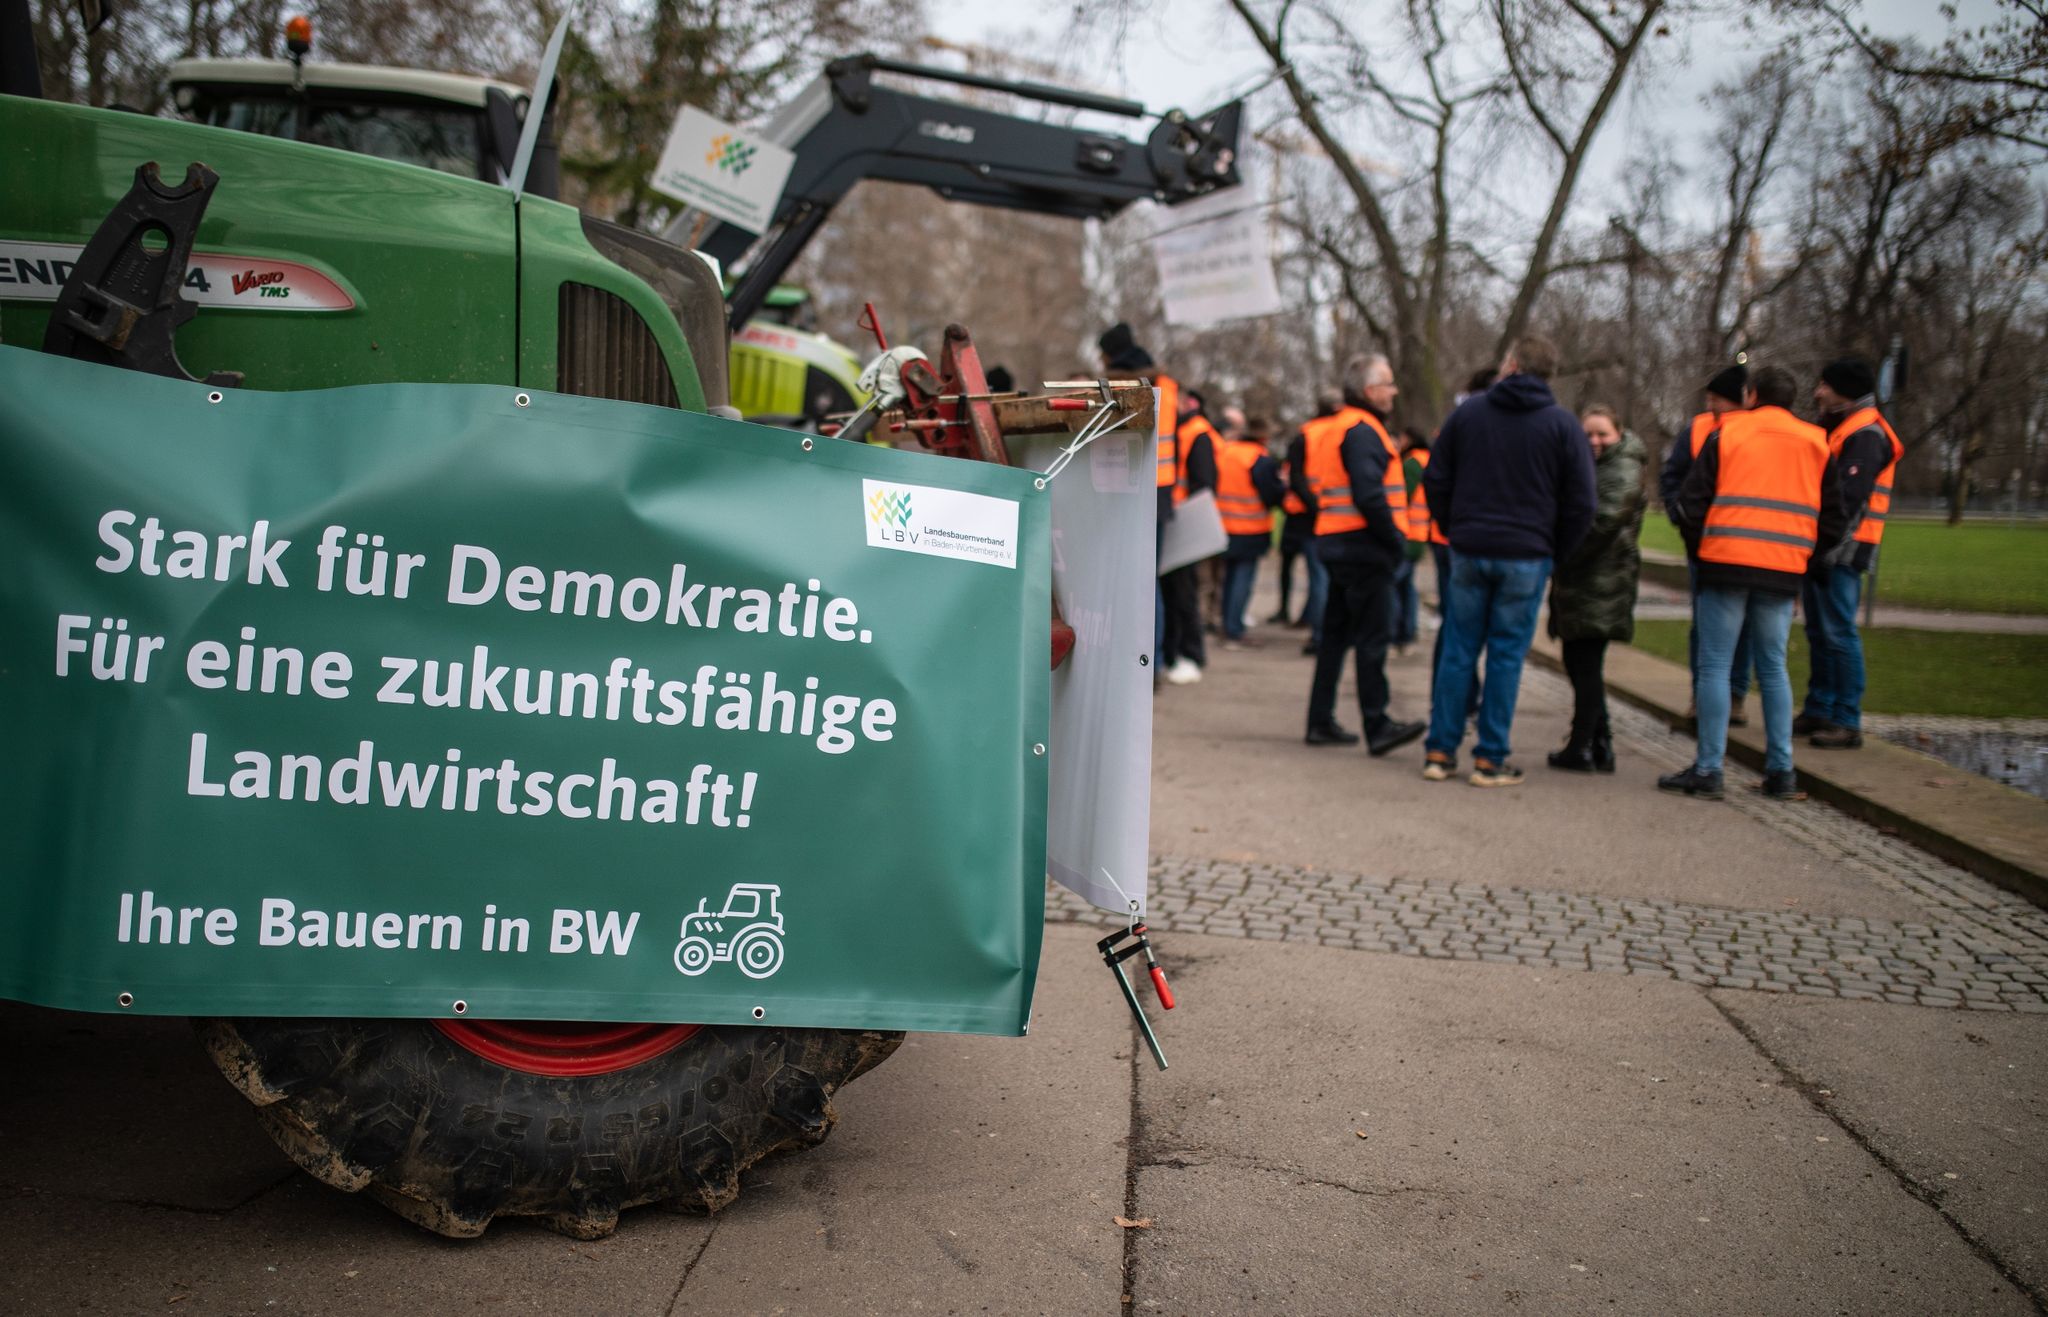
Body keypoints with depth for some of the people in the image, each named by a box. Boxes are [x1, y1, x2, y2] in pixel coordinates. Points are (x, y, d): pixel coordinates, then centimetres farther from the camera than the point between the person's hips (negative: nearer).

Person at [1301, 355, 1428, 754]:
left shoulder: (1336, 428, 17)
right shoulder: (1362, 431, -13)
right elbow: (1369, 495, -23)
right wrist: (1395, 539, -14)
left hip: (1336, 543, 10)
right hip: (1364, 546, -10)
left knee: (1336, 635, 13)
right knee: (1371, 639, -5)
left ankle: (1321, 722, 17)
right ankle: (1377, 727, -1)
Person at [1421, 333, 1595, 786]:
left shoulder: (1468, 412, 4)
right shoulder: (1563, 425, -1)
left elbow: (1435, 481, 6)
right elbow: (1581, 503, -4)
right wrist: (1557, 552, 8)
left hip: (1469, 551, 2)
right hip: (1526, 558, -2)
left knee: (1458, 651, 8)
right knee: (1507, 655, 3)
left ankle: (1440, 751, 11)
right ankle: (1490, 759, 6)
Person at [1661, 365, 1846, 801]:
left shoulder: (1726, 434, 3)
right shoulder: (1815, 444, 13)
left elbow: (1690, 502, 0)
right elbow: (1833, 520, 13)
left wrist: (1700, 544, 15)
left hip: (1726, 564, -3)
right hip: (1784, 571, 3)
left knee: (1715, 666, 0)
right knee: (1773, 668, 12)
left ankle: (1708, 770, -2)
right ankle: (1781, 772, 11)